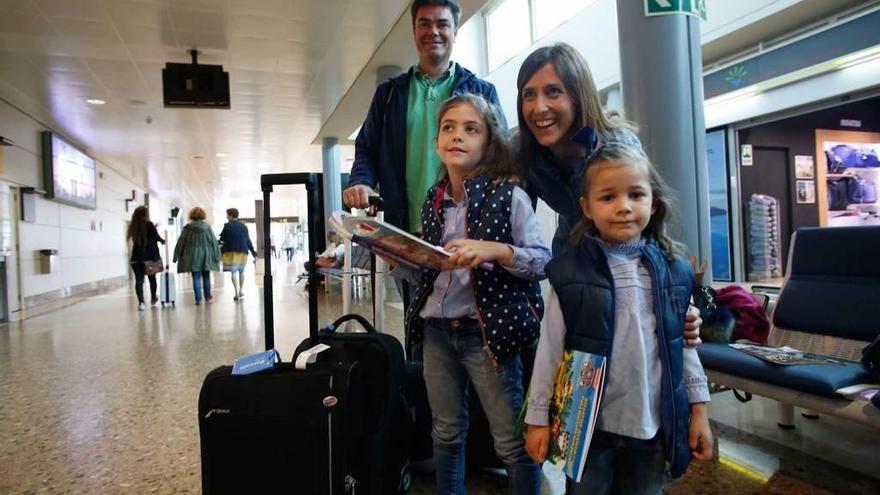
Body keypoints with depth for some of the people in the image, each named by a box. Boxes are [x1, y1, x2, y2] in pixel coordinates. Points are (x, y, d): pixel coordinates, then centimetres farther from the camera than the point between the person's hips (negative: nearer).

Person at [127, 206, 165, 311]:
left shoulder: (133, 226, 5)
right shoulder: (149, 225, -7)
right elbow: (156, 237, -10)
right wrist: (162, 240, 12)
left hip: (136, 257, 2)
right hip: (150, 256, -2)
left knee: (139, 279, -1)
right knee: (152, 278, 16)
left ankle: (141, 302, -13)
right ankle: (153, 298, 32)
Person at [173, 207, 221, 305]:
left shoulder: (187, 228, -4)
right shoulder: (207, 227, -3)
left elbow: (180, 243, 1)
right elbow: (214, 242, -1)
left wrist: (176, 256, 9)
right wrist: (216, 256, 5)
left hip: (193, 256, -1)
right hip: (205, 256, 1)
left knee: (196, 278, 3)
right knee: (206, 277, 12)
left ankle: (198, 299, 1)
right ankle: (207, 297, 19)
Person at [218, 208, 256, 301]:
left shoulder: (227, 226, -6)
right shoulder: (244, 226, 9)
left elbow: (222, 239, -2)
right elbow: (248, 240, 10)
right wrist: (253, 251, 15)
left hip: (231, 251, -4)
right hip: (243, 251, 5)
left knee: (234, 271, -5)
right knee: (241, 271, 18)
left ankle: (237, 293, -10)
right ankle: (241, 290, 17)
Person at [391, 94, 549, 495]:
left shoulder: (509, 195, -8)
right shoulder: (433, 202, 8)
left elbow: (544, 260, -11)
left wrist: (495, 251, -26)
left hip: (487, 331, -5)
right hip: (436, 331, 5)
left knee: (512, 443, 4)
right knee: (446, 435, 19)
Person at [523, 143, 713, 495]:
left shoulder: (674, 270, -1)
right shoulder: (570, 271, -11)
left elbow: (683, 345, 7)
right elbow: (550, 350, -7)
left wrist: (699, 408, 9)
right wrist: (538, 417, -4)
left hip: (653, 423, 3)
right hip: (588, 423, -2)